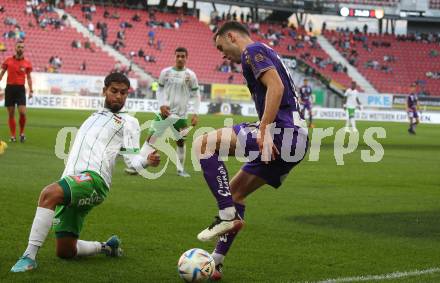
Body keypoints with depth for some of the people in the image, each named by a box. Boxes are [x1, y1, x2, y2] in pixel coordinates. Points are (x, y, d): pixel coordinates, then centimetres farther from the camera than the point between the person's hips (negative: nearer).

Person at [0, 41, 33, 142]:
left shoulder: (27, 63, 3)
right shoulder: (8, 60, 3)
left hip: (20, 89, -1)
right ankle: (13, 136, 11)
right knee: (11, 114, 3)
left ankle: (22, 133, 8)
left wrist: (31, 90, 2)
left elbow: (28, 77, 9)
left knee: (22, 112, -13)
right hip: (10, 88, 1)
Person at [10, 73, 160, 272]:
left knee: (49, 194, -37)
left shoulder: (128, 122, 14)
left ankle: (29, 257, -37)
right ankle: (106, 247, 30)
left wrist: (147, 160, -18)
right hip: (70, 180, 7)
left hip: (92, 179, -7)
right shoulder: (94, 117, 32)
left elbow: (133, 158, 3)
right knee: (65, 252, 3)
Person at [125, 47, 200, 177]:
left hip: (181, 114, 0)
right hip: (165, 111, 0)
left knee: (181, 141, 3)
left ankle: (180, 169, 20)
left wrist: (195, 113, -4)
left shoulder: (190, 75, -2)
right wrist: (162, 105, -8)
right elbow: (159, 90, 9)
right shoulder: (166, 72, 1)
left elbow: (195, 95, 4)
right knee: (151, 137, -3)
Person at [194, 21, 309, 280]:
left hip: (282, 134, -10)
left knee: (204, 144, -15)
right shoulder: (267, 54, 28)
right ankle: (215, 264, 20)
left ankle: (228, 214, -16)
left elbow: (276, 87, -18)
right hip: (296, 140, 10)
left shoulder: (253, 51, -2)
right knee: (235, 191, 18)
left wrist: (264, 130, -23)